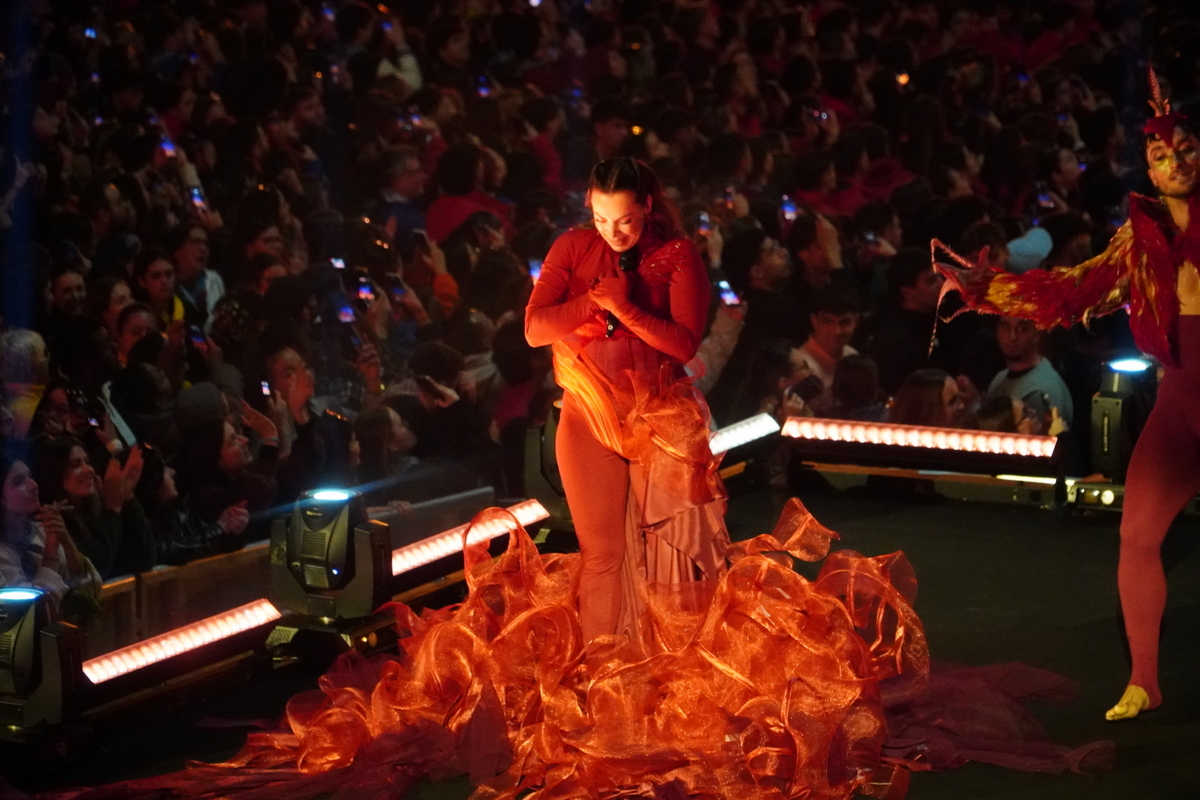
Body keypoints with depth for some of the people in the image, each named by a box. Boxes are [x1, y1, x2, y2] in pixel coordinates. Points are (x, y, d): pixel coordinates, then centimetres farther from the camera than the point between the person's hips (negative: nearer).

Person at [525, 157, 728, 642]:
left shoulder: (678, 255, -2)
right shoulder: (573, 248, 3)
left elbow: (685, 343, -11)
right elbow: (534, 328, -5)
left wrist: (625, 309, -20)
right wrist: (595, 301, -15)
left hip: (661, 417, -1)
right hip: (591, 418, 1)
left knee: (669, 548, -2)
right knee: (602, 552, 3)